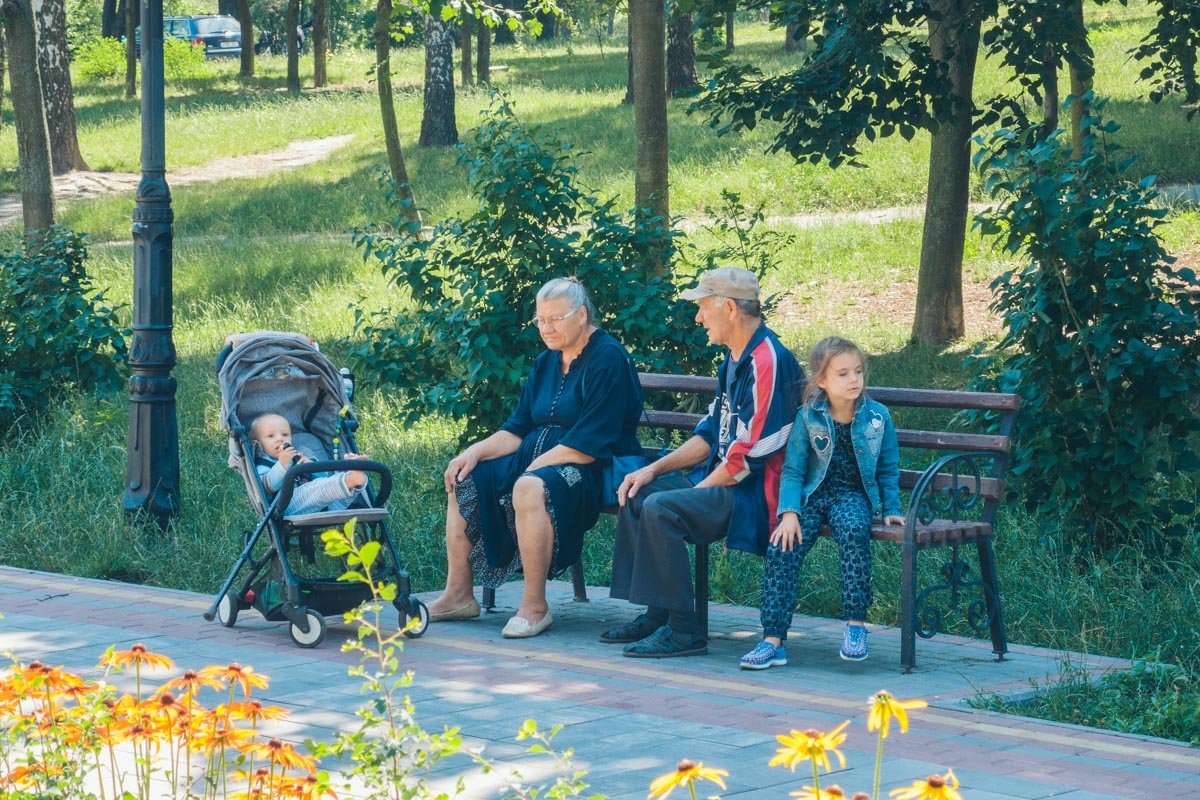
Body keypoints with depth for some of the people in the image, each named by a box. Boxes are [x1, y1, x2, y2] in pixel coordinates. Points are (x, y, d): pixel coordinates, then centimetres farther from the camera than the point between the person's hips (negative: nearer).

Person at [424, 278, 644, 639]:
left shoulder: (608, 360, -12)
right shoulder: (547, 363, 15)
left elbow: (589, 445, -20)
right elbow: (518, 429, 14)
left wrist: (530, 470, -19)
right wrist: (475, 452, -4)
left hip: (591, 473, -9)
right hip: (536, 458, 9)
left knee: (529, 488, -37)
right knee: (463, 480, -2)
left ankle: (535, 606, -31)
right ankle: (459, 595, -3)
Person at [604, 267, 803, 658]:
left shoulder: (768, 362, -19)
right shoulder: (734, 359, 15)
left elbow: (749, 456, -21)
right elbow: (711, 434, 21)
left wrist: (698, 490, -11)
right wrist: (654, 469, 10)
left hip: (757, 495, -11)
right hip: (722, 482, 11)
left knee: (661, 508, -26)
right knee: (637, 493, 11)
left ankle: (682, 630, -20)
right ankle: (656, 615, 10)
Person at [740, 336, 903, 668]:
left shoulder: (877, 416, 1)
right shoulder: (808, 417, -1)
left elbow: (888, 469, 11)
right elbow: (792, 470, -1)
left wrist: (891, 509, 3)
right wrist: (789, 512, -14)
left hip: (852, 495, -1)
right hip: (812, 495, 1)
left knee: (854, 530, -36)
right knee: (781, 547, -24)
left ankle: (856, 622, -27)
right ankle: (773, 639, -22)